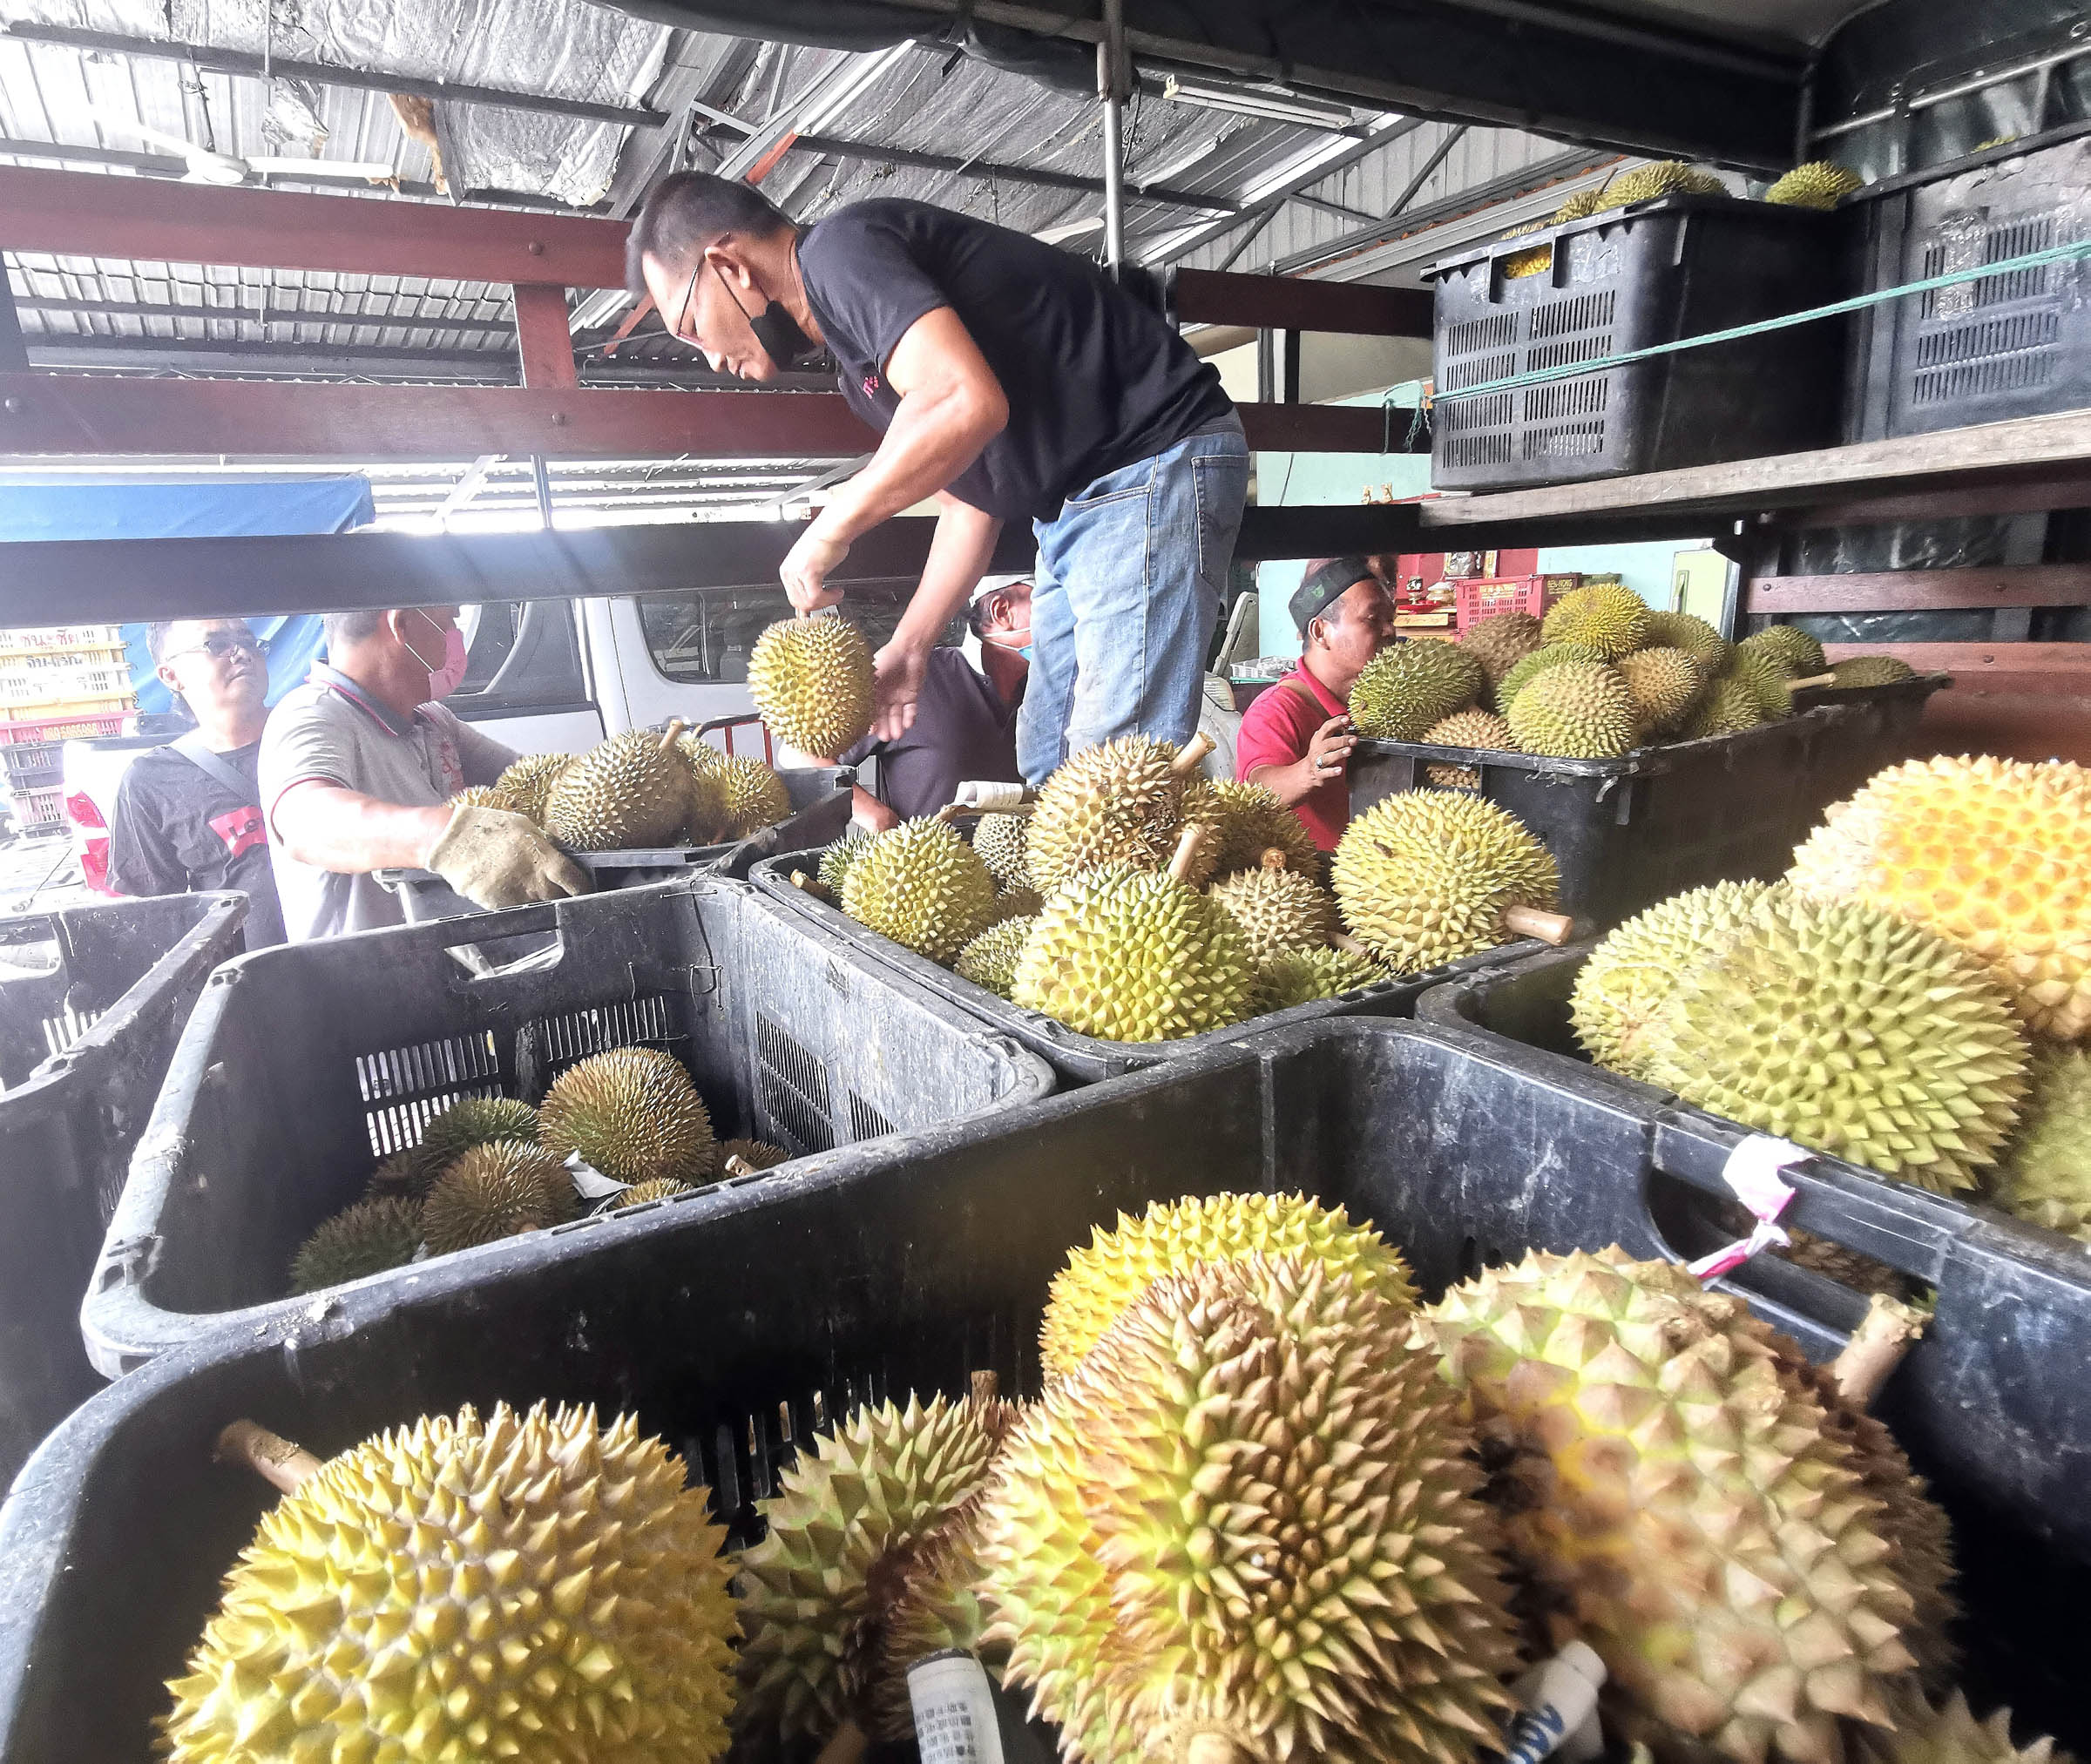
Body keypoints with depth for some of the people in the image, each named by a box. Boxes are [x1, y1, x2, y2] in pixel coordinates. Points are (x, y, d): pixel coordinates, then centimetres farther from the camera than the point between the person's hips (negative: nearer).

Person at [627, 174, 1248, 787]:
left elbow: (966, 403, -29)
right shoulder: (859, 361, 18)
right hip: (1072, 503, 11)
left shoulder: (842, 248, -12)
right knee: (1047, 763, 12)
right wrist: (908, 647, 15)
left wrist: (830, 530, -16)